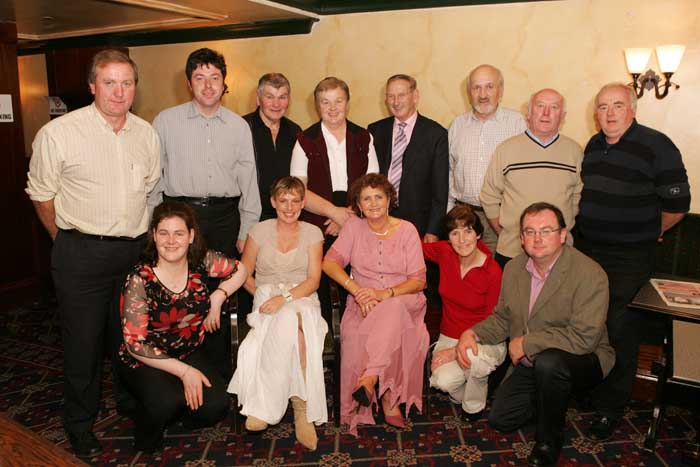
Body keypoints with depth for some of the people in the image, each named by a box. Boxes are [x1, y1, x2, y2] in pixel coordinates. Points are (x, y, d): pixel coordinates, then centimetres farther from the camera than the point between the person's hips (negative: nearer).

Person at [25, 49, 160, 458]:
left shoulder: (147, 134, 3)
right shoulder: (58, 133, -11)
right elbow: (42, 194, -1)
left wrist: (139, 234, 14)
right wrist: (70, 241, 5)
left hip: (136, 250, 4)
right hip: (82, 254, -4)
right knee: (84, 341, 6)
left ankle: (132, 405, 39)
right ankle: (80, 424, 28)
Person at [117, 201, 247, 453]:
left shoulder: (202, 261, -10)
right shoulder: (139, 280, -19)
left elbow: (240, 270, 9)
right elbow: (135, 343, -17)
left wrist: (218, 296, -10)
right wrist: (183, 371, -23)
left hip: (189, 352, 3)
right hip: (145, 360, -3)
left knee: (216, 405, -19)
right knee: (167, 401, -32)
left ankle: (180, 413, 17)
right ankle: (146, 438, 5)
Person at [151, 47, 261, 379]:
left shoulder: (239, 126, 9)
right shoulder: (166, 121, 4)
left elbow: (248, 181, 9)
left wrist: (247, 232, 5)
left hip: (224, 217, 2)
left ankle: (220, 372, 20)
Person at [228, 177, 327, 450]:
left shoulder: (312, 233, 7)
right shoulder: (260, 231, 8)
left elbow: (313, 279, -2)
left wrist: (285, 297, -18)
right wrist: (264, 296, -4)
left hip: (303, 300, 0)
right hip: (267, 299, 0)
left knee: (289, 320, -37)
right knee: (292, 326, -36)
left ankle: (265, 406, -26)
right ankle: (302, 407, -26)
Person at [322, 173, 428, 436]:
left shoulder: (407, 230, 2)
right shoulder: (354, 227, 6)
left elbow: (418, 281, -3)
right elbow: (330, 262, -4)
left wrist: (386, 293, -20)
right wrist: (357, 290, -19)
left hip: (403, 300, -1)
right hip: (363, 303, 1)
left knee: (391, 310, -38)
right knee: (354, 336, -32)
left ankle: (370, 378, -37)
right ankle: (387, 398, -20)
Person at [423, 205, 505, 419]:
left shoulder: (493, 272, -18)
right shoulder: (444, 253, -7)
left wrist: (458, 350, -18)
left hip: (485, 341, -2)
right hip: (449, 336, 2)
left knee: (473, 356, -37)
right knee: (444, 380, -28)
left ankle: (474, 406, -4)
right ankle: (460, 394, 11)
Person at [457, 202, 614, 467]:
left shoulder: (590, 275, -23)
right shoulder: (513, 268, -2)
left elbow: (584, 338, -30)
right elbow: (502, 318, 8)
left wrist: (526, 343, -23)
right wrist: (472, 333, -11)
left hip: (583, 360, -6)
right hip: (530, 363, 6)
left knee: (548, 362, -37)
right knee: (500, 420, 0)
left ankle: (549, 440, -10)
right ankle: (555, 398, 28)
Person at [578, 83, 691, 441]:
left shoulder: (656, 146, -12)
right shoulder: (593, 146, 8)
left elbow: (676, 205, -10)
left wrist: (646, 234, 3)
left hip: (630, 261, -6)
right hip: (588, 253, 6)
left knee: (620, 334, 3)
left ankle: (610, 409, 19)